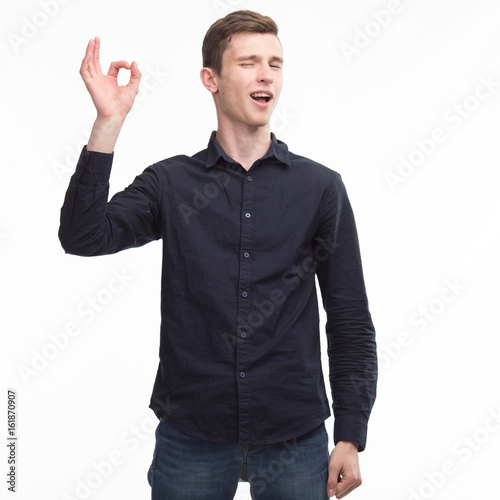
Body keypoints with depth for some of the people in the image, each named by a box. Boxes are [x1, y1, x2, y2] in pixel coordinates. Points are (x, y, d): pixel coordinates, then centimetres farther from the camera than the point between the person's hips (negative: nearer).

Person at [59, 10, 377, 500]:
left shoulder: (321, 187, 1)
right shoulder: (169, 183, 2)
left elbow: (350, 321, 2)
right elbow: (83, 236, -13)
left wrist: (351, 436, -2)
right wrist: (109, 122, -18)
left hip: (295, 439, 1)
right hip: (190, 438, 0)